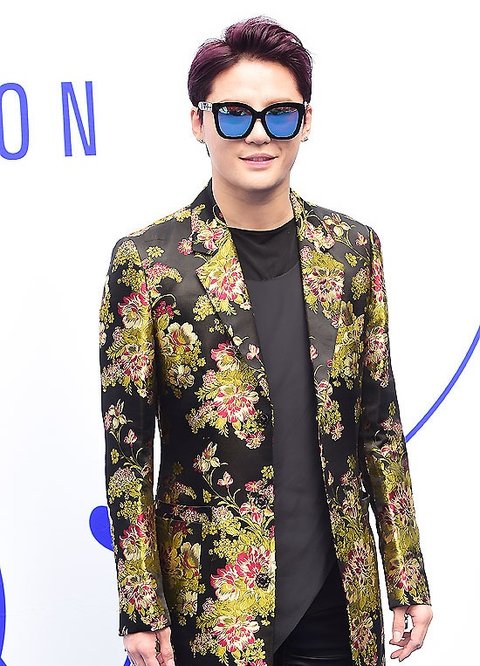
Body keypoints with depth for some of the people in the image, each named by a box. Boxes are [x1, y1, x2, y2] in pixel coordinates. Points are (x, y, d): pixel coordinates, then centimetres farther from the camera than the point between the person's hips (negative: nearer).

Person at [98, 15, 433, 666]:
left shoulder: (352, 247, 3)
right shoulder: (147, 260, -8)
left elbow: (380, 420, 7)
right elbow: (127, 449, -6)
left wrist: (408, 577, 7)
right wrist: (141, 611, -7)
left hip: (340, 593, 3)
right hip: (210, 600, -3)